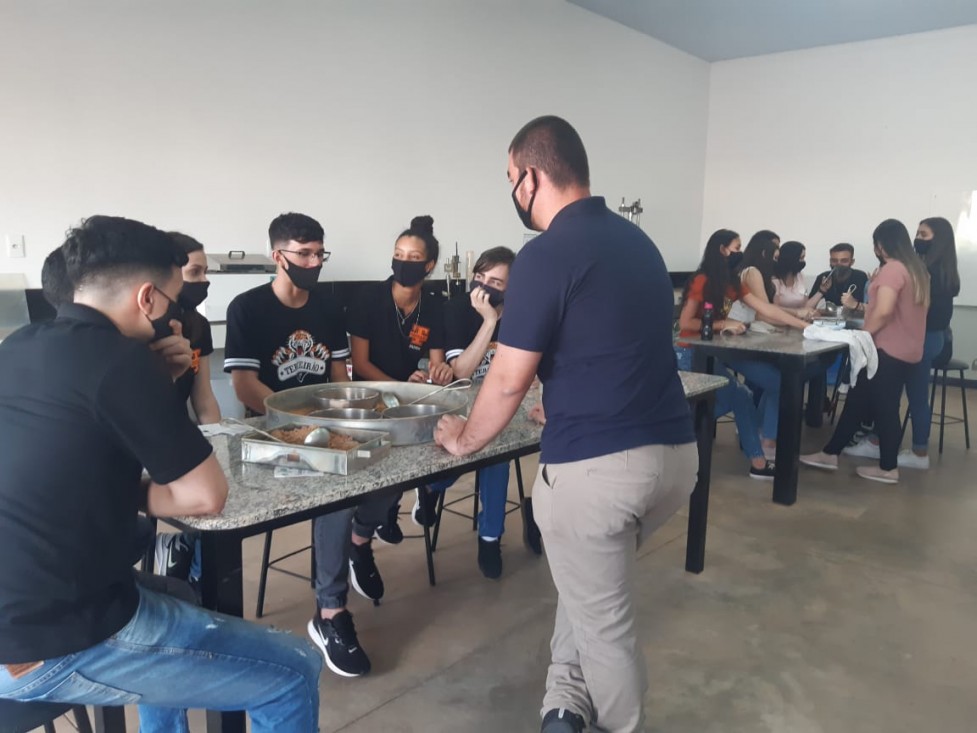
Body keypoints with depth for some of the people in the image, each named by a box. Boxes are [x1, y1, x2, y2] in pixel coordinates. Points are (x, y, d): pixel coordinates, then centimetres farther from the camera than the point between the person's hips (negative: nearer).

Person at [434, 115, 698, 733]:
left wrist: (465, 439, 9)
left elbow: (509, 381, -10)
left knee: (604, 620, 13)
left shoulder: (546, 255, -12)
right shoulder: (638, 240, 13)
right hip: (676, 451, 9)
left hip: (598, 465, -8)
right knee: (590, 582, 29)